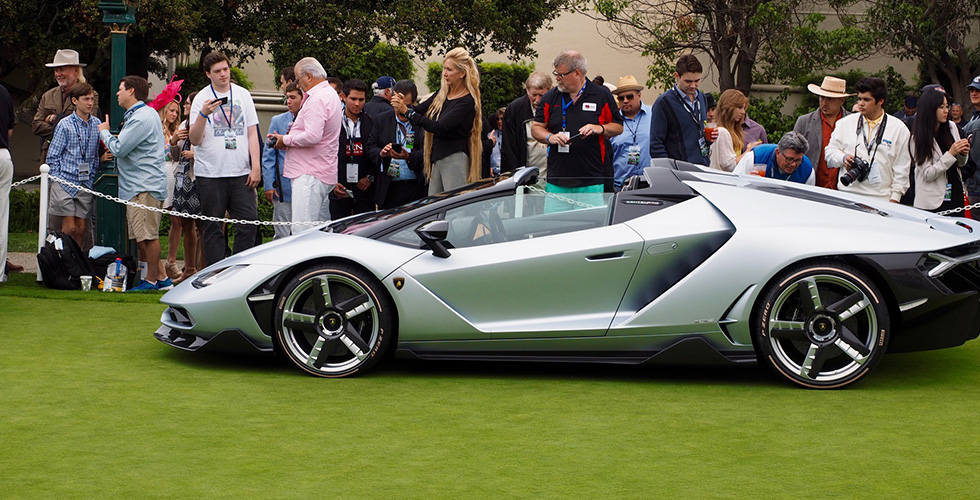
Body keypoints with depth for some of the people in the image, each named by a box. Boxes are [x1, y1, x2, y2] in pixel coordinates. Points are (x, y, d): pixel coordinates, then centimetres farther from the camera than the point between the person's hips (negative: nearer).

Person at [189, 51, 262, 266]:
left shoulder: (243, 95, 10)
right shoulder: (202, 98, 1)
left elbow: (252, 134, 11)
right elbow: (194, 140, -6)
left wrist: (256, 167, 2)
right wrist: (203, 114, -22)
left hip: (241, 172, 3)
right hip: (210, 174, -2)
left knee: (249, 223, -3)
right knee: (213, 229, 1)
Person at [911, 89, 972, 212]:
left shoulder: (952, 127, 7)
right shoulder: (918, 138, -9)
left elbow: (960, 164, 16)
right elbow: (927, 174, -14)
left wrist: (963, 154, -7)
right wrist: (951, 154, -19)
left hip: (956, 196, 5)